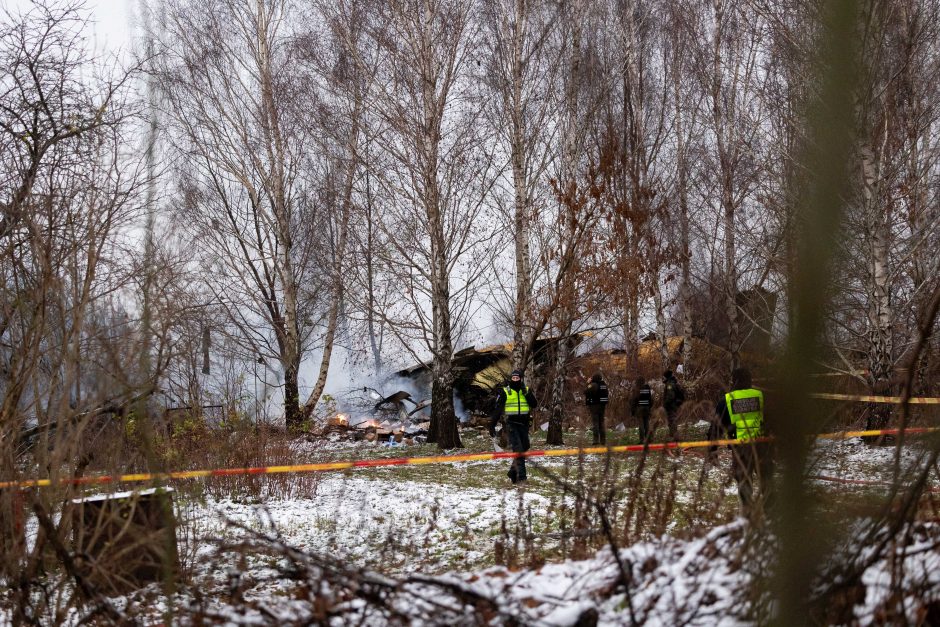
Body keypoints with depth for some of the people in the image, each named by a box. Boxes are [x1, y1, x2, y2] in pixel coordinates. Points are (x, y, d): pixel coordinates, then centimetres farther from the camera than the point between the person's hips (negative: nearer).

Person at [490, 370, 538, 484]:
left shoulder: (527, 390, 9)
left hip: (523, 424, 4)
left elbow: (534, 405, -2)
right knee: (518, 449, -15)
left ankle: (513, 471, 25)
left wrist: (526, 393, -14)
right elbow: (497, 409, 2)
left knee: (524, 448, 7)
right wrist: (492, 425, -3)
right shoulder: (504, 392, 2)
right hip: (511, 423, -4)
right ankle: (521, 476, -18)